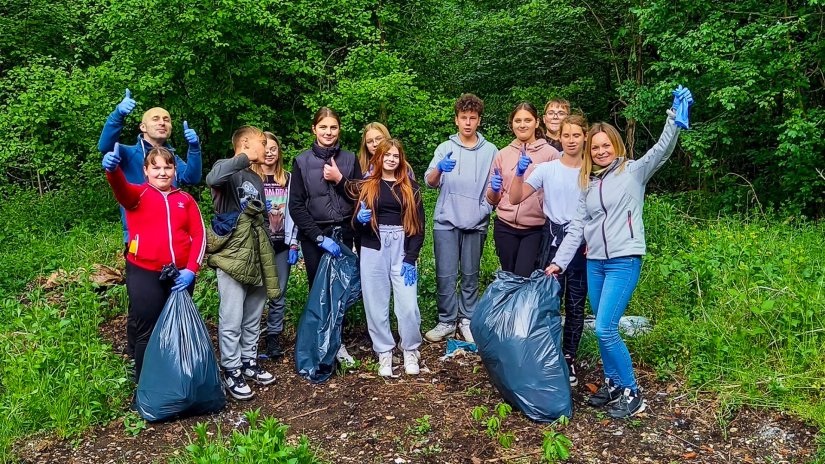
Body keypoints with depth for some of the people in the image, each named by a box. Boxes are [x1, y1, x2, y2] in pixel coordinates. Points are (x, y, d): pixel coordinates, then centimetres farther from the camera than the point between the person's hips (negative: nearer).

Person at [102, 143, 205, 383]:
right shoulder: (138, 195, 1)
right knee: (147, 333, 2)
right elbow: (121, 188, -23)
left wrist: (191, 269, -10)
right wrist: (112, 169, -46)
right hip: (144, 274, -3)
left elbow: (199, 235, 3)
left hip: (180, 275, 3)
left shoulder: (185, 199, 9)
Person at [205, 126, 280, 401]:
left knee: (253, 318, 15)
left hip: (256, 258, 8)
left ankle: (249, 362, 28)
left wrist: (268, 258, 20)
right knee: (232, 321, -3)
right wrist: (244, 159, -25)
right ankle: (232, 372, 7)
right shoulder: (228, 170, -5)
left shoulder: (256, 179, 18)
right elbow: (212, 179, -33)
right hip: (233, 257, -7)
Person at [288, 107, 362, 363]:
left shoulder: (349, 159, 6)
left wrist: (339, 179, -11)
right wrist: (320, 237, -12)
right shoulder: (302, 162, 0)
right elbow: (296, 206, -5)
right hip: (313, 236, -1)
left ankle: (337, 342, 17)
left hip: (343, 233, 2)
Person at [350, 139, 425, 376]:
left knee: (408, 305, -5)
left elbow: (418, 226, 4)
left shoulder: (411, 187, 9)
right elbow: (356, 225, 10)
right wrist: (360, 219, -15)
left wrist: (410, 259, -6)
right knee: (376, 304, 2)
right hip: (373, 251, 1)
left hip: (402, 250, 0)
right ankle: (384, 353, 17)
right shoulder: (365, 186, 10)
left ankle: (410, 352, 15)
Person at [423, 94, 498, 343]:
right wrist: (439, 169, -28)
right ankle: (447, 321, 14)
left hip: (475, 222, 0)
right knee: (445, 275, 1)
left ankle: (468, 320, 20)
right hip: (446, 221, 0)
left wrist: (488, 206, -12)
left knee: (470, 275, 7)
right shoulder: (445, 148, 6)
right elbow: (429, 182, -5)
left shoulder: (490, 151, 7)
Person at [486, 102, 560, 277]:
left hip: (536, 228, -3)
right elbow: (492, 199, 13)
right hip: (505, 226, 3)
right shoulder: (503, 154, 10)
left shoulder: (550, 153, 1)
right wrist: (494, 189, -9)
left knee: (524, 276, -11)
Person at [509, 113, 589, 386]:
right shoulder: (546, 169, 0)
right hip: (553, 238, 0)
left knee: (576, 302, 6)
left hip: (582, 240, 0)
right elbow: (515, 199, -3)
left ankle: (569, 358, 17)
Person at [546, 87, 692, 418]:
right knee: (603, 329, 10)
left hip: (624, 261, -6)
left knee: (605, 329, -11)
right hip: (595, 262, 6)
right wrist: (558, 262, 7)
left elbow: (662, 150, -17)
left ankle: (632, 393, 4)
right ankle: (612, 384, 27)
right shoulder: (588, 183, 13)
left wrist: (675, 117, -32)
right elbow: (578, 227, 12)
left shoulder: (633, 171, 0)